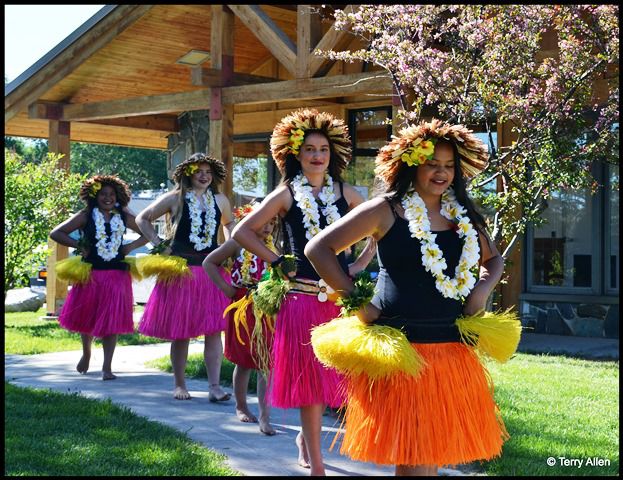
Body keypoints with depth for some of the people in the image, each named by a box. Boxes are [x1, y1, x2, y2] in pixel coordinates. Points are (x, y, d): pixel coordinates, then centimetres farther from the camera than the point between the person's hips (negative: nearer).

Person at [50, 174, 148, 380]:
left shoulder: (123, 216, 5)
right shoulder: (86, 216, -2)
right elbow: (56, 233, -2)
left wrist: (130, 247, 0)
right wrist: (79, 246, -9)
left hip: (117, 275, 1)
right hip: (91, 274, -1)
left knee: (112, 321, -3)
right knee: (87, 317, 12)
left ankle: (107, 367, 2)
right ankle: (86, 353, 40)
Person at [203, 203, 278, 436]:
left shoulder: (272, 247, 8)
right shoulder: (238, 243, -4)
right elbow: (209, 262, -2)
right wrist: (225, 287, -8)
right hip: (244, 309, -3)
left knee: (266, 364, -3)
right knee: (244, 362, 9)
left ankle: (264, 418, -1)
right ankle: (241, 407, 28)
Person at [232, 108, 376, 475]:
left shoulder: (345, 192, 7)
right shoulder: (286, 194, 1)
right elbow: (243, 232, 2)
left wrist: (361, 263, 6)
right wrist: (276, 260, -3)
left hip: (339, 294, 3)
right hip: (301, 294, -3)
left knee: (328, 373, 7)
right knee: (308, 375, -1)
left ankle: (306, 436, 33)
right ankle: (316, 462, 7)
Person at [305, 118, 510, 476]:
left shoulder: (463, 216, 12)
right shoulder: (387, 210, -4)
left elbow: (493, 260, 27)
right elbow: (319, 248, -6)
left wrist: (483, 288, 5)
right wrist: (357, 303, -11)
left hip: (453, 348, 6)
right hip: (402, 348, -5)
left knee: (438, 449, 12)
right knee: (414, 458, -4)